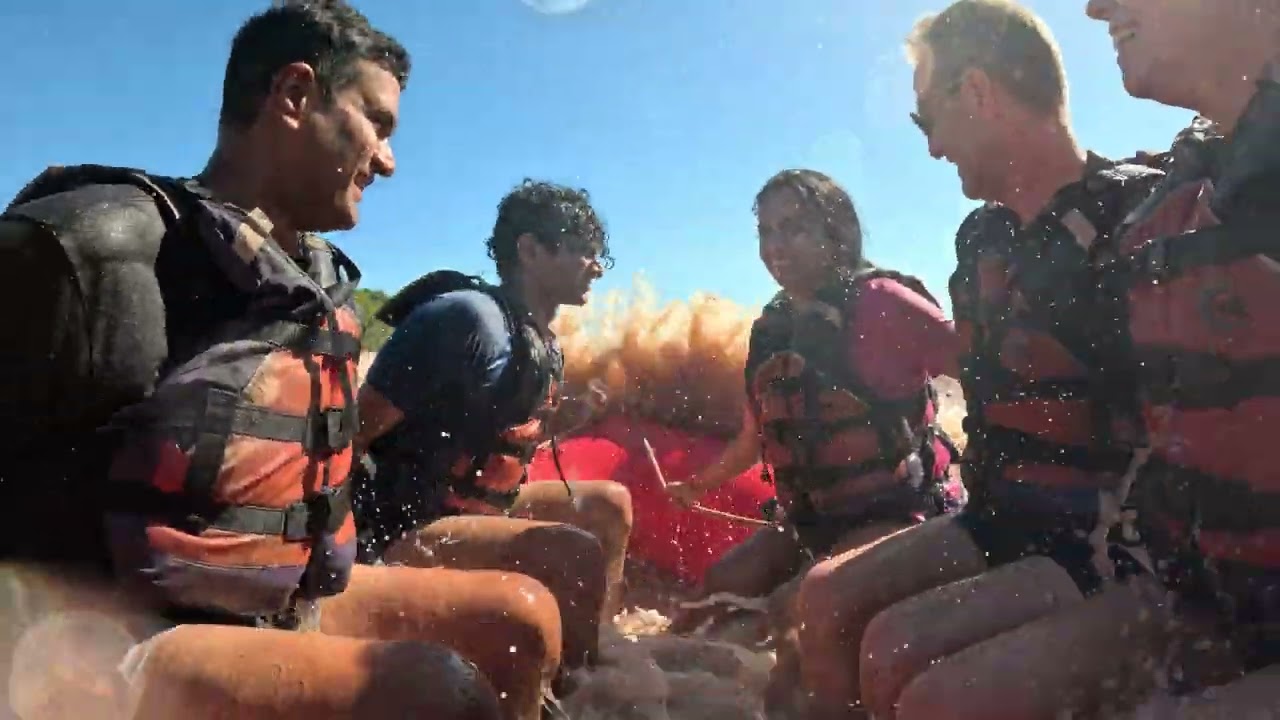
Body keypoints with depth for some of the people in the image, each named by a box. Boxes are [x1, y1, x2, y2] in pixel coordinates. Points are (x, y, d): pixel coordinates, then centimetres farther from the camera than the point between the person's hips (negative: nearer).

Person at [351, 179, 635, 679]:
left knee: (609, 504, 13)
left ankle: (596, 655, 17)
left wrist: (569, 416, 3)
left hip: (475, 506, 10)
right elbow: (352, 433, -21)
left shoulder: (546, 349, 7)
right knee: (576, 555, -26)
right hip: (399, 530, -10)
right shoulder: (468, 317, -21)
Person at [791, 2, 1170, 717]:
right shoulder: (983, 235, 9)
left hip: (1113, 539, -8)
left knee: (898, 649, -23)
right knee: (828, 595, -1)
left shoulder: (1141, 212, -16)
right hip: (1010, 517, 8)